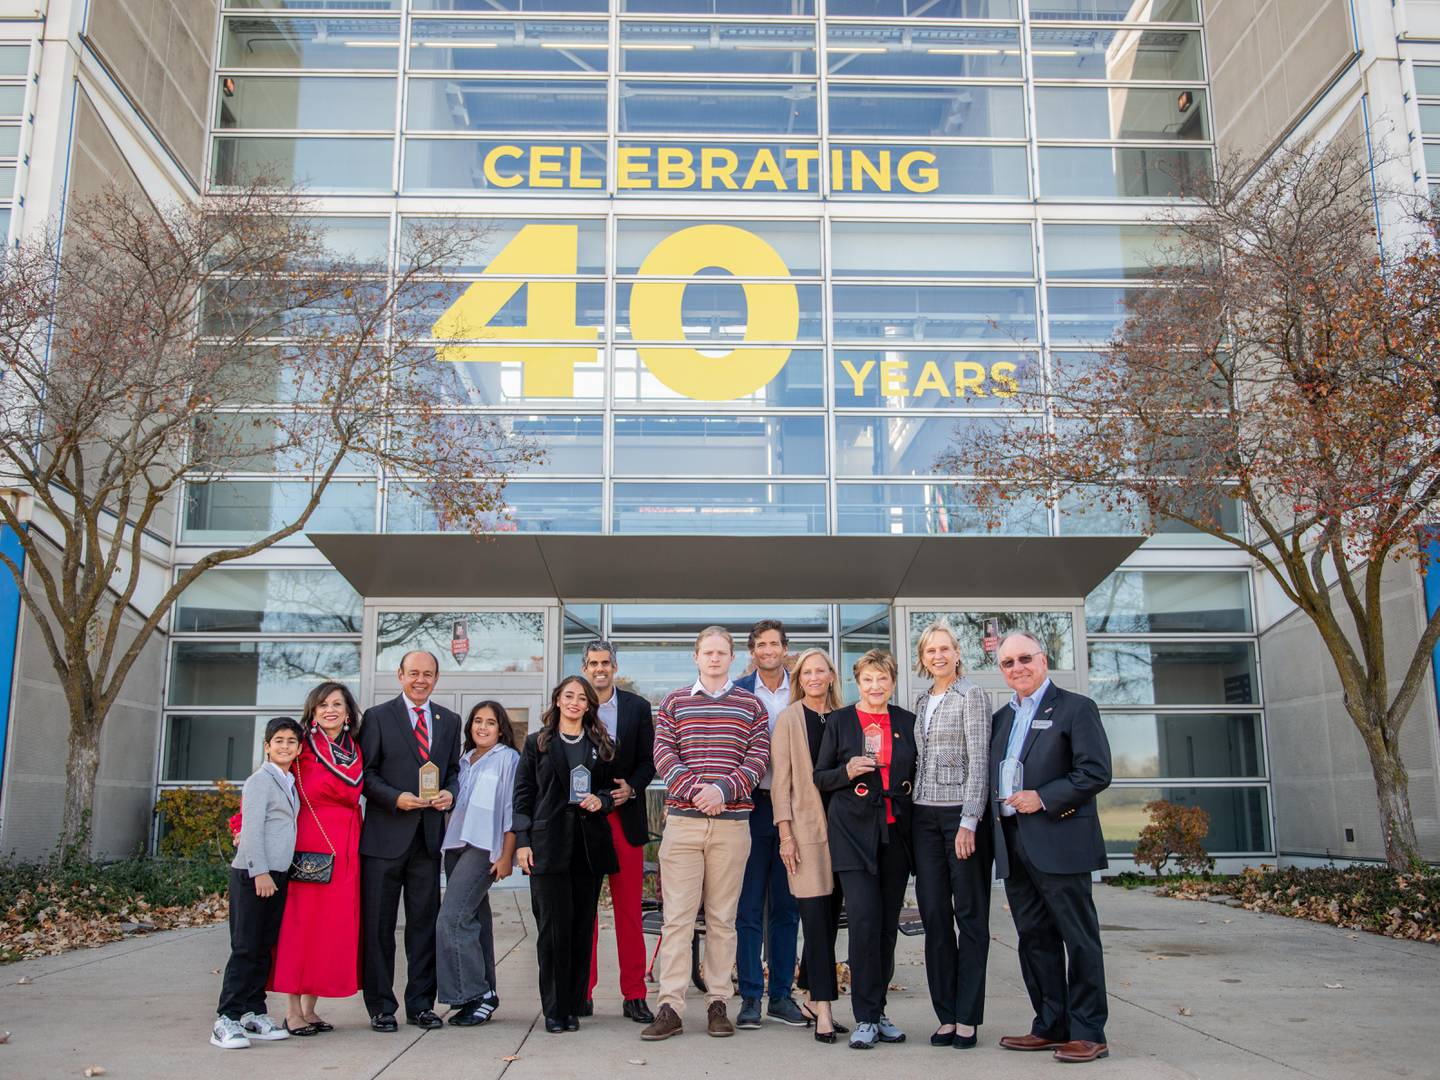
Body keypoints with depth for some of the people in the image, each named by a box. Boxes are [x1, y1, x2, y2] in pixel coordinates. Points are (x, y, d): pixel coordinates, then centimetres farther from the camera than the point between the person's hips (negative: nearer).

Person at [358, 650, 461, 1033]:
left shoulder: (449, 720, 13)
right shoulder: (377, 717, 1)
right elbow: (365, 772, -2)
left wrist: (450, 793, -4)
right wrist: (396, 798, -16)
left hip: (429, 835, 3)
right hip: (385, 835, -3)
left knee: (425, 923, 8)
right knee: (378, 924, 2)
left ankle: (421, 1004, 17)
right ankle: (381, 1007, 12)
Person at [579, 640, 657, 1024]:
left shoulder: (637, 707, 8)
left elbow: (649, 759, 7)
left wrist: (631, 787, -10)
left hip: (625, 817, 0)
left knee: (629, 909, 2)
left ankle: (634, 996, 9)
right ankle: (582, 992, 13)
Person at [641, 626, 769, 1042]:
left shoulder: (752, 705, 9)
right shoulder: (673, 703, 10)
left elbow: (758, 758, 1)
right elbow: (664, 754, 0)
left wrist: (723, 789, -14)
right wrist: (695, 790, -14)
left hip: (732, 823, 0)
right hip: (682, 821, 0)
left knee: (722, 918, 6)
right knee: (677, 917, -2)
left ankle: (717, 1003, 14)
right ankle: (670, 1007, 1)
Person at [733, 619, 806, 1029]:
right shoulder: (737, 693, 2)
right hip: (751, 806, -1)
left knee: (787, 908, 9)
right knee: (748, 909, 2)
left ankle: (781, 995, 17)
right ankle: (750, 997, 10)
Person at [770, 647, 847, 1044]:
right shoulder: (789, 719, 0)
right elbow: (780, 781, -2)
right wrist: (785, 834, -8)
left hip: (839, 826, 4)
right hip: (805, 826, -4)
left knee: (829, 919, 7)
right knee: (817, 918, -9)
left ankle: (814, 1002, 18)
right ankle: (823, 1010, -7)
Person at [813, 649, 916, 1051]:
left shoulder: (907, 722, 11)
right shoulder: (840, 721, 3)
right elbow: (819, 778, 4)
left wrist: (911, 786, 3)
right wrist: (848, 771, -13)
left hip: (896, 832, 4)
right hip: (854, 833, -3)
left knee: (889, 923, 7)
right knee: (864, 920, -11)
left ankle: (877, 1012, 19)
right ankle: (866, 1018, -3)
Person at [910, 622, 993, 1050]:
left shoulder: (972, 696, -4)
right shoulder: (921, 700, 15)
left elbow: (978, 761, -10)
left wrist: (969, 822, -17)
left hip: (962, 813, -6)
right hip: (925, 816, 6)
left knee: (970, 915, 1)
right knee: (933, 914, 6)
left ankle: (967, 1018, 6)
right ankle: (946, 1015, 13)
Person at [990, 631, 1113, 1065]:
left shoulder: (1075, 708, -3)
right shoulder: (1002, 718, 18)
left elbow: (1096, 773, -10)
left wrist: (1043, 798, -16)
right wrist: (996, 825, 8)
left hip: (1060, 842, -7)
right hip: (1014, 846, 7)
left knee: (1078, 938, 0)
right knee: (1034, 937, 11)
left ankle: (1088, 1032, 6)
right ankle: (1051, 1026, 20)